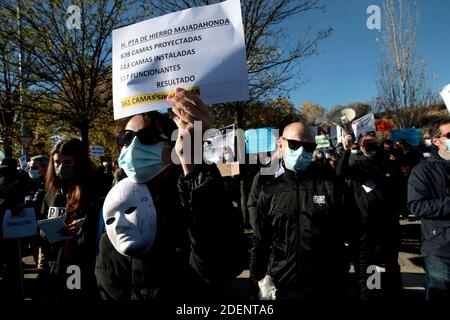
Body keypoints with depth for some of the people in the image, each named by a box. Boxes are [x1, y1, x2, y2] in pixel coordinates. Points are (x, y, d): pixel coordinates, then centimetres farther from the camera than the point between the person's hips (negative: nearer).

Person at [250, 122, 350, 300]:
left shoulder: (330, 186, -5)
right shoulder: (270, 191, 0)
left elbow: (348, 236, -2)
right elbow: (260, 242, 7)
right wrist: (257, 282, 7)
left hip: (325, 288, -2)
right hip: (282, 287, 2)